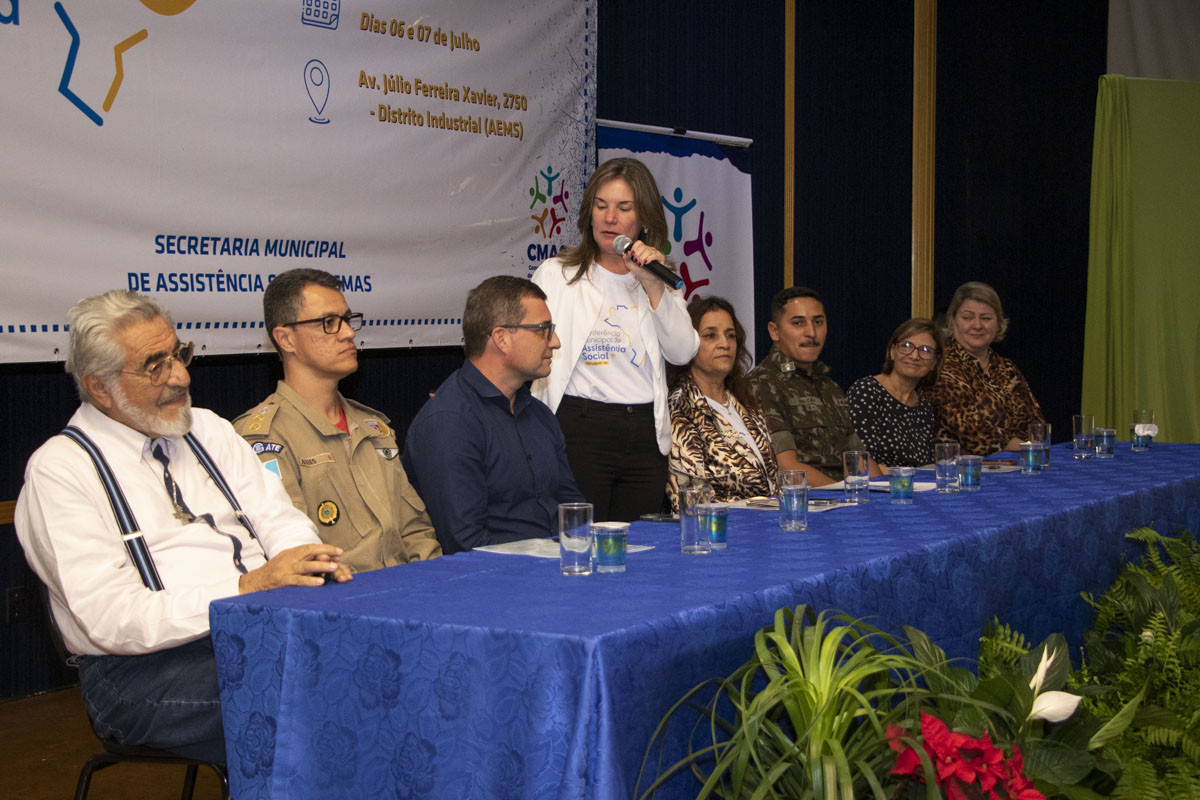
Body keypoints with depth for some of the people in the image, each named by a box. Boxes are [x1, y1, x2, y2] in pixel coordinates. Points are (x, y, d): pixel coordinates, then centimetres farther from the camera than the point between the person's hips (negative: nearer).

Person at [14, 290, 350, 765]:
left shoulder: (209, 430, 18)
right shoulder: (58, 470, -3)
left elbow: (279, 520, 13)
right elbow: (113, 620, -13)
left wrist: (310, 563, -12)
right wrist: (246, 588, -22)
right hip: (145, 670, -6)